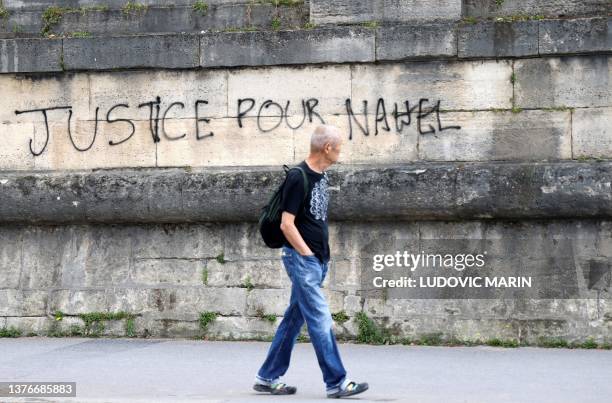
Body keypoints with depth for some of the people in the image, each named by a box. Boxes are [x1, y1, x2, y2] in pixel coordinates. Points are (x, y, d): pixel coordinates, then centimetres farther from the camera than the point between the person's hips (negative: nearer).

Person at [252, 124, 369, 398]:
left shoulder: (321, 176, 12)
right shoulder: (298, 178, -15)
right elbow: (287, 224, -17)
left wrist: (322, 257, 15)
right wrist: (309, 255, -14)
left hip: (317, 260, 9)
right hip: (301, 258, -9)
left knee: (294, 319, 11)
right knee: (320, 320, -7)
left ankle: (267, 378, 18)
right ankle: (336, 383, -3)